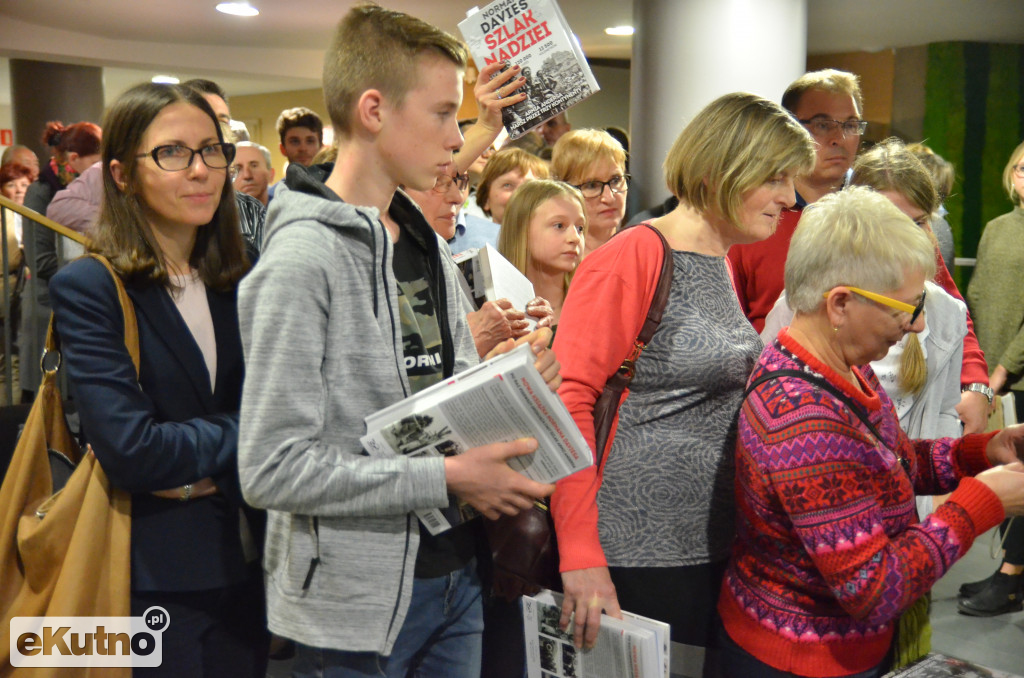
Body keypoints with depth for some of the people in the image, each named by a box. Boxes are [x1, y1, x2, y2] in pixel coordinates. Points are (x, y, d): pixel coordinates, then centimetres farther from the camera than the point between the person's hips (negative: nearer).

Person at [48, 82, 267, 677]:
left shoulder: (238, 283, 5)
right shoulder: (88, 288, -12)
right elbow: (131, 450, -22)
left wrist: (193, 470, -15)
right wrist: (247, 434, -11)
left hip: (247, 565, 5)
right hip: (153, 581, -5)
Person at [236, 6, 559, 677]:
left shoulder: (430, 246, 7)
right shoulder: (303, 258, -18)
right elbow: (273, 469, -22)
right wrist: (446, 477, -21)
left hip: (456, 573, 7)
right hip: (357, 606, -7)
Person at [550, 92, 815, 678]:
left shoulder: (721, 264, 13)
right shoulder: (631, 258, -14)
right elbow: (568, 399, -19)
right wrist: (580, 553, -21)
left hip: (716, 546, 8)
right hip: (635, 557, -8)